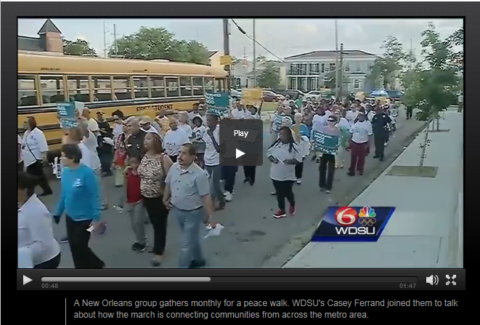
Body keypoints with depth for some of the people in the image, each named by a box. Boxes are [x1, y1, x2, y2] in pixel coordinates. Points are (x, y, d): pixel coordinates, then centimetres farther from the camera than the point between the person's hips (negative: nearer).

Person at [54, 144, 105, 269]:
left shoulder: (87, 173, -23)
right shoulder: (65, 172, -3)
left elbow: (94, 197, -19)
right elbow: (63, 195, 9)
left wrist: (96, 218, -19)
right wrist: (58, 213, 13)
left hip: (85, 218, -6)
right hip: (70, 217, 7)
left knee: (79, 246, 1)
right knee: (73, 247, 14)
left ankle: (97, 265, 28)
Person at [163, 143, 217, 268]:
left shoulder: (199, 174, -26)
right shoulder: (174, 167, -7)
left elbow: (206, 197, -22)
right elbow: (168, 184, 11)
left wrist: (210, 217, -21)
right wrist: (165, 199, 15)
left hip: (192, 213, -7)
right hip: (177, 210, 7)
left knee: (186, 244, 2)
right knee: (192, 237, 26)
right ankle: (198, 259, 47)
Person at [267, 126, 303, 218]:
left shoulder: (294, 146, -13)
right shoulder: (276, 144, -2)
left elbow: (298, 159, -11)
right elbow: (269, 153, 7)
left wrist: (290, 161, -29)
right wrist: (272, 159, -14)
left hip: (288, 175, -4)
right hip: (276, 174, 4)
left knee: (288, 193, 7)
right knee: (279, 193, 12)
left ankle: (292, 205, 40)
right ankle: (282, 210, 28)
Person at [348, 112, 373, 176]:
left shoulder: (367, 123, -10)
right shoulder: (355, 122, 1)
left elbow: (370, 135, -8)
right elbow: (351, 133, 9)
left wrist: (368, 144, -11)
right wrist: (350, 142, 9)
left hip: (363, 144, -2)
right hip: (354, 143, 2)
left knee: (361, 158, 11)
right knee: (353, 158, 6)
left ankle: (360, 170, 27)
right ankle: (351, 170, 15)